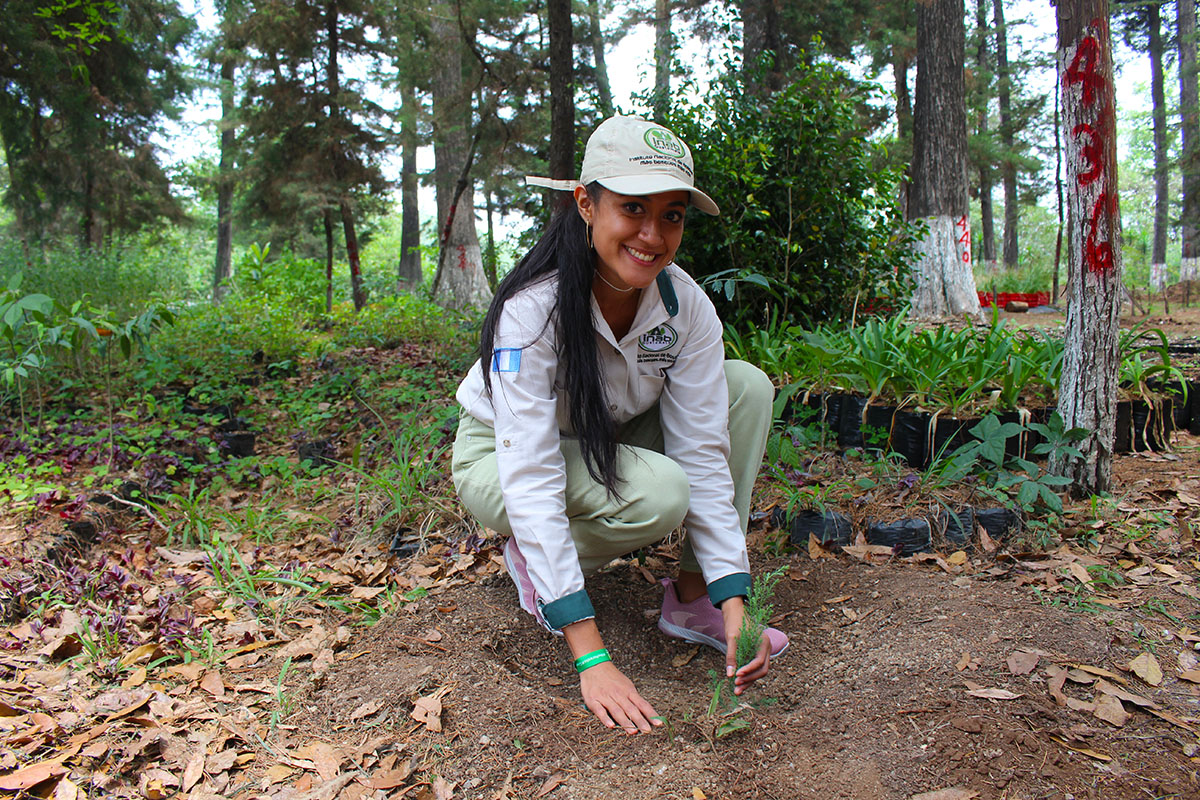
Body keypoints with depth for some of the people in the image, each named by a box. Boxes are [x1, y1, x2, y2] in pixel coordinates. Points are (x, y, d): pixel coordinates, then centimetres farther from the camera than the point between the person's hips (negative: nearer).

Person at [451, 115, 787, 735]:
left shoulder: (686, 306, -18)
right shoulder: (533, 307, -32)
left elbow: (703, 454, -18)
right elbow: (531, 480, -37)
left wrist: (734, 602, -27)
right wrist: (591, 659, -40)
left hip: (612, 441, 5)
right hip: (498, 455, -5)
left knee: (747, 385, -14)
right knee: (659, 495, -33)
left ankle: (693, 599, -10)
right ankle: (531, 557, -2)